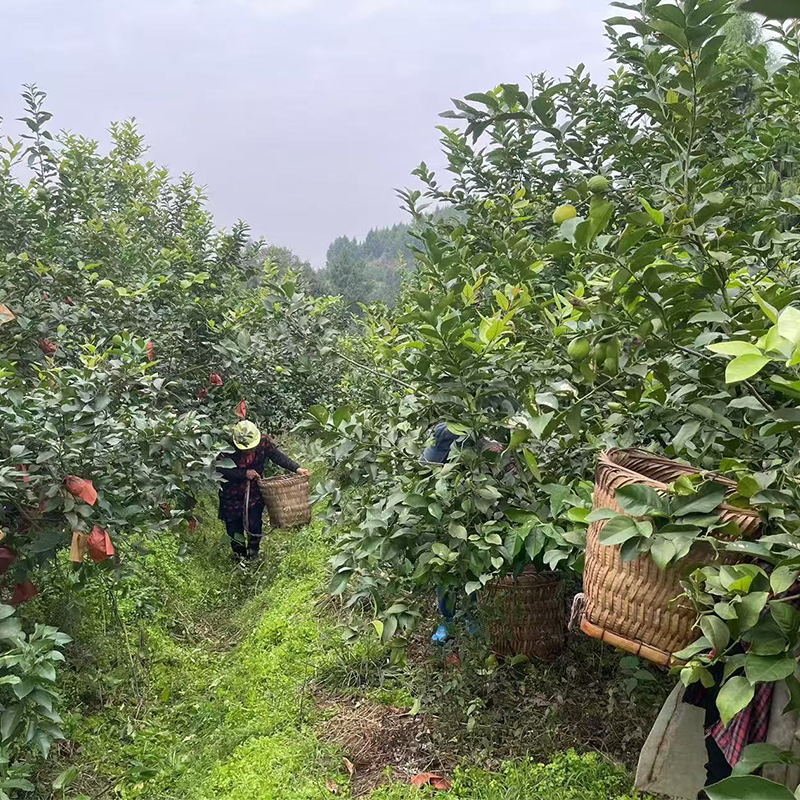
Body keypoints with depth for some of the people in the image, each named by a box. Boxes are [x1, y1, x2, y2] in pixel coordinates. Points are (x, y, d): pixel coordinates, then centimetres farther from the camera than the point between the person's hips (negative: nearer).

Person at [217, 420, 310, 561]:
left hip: (254, 490, 2)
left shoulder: (264, 440, -18)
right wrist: (244, 474, -31)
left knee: (255, 523, -2)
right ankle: (239, 553, 33)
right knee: (234, 523, 9)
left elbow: (278, 456, -12)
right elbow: (221, 470, -25)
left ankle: (253, 550, 25)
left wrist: (296, 468, -23)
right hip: (232, 492, -2)